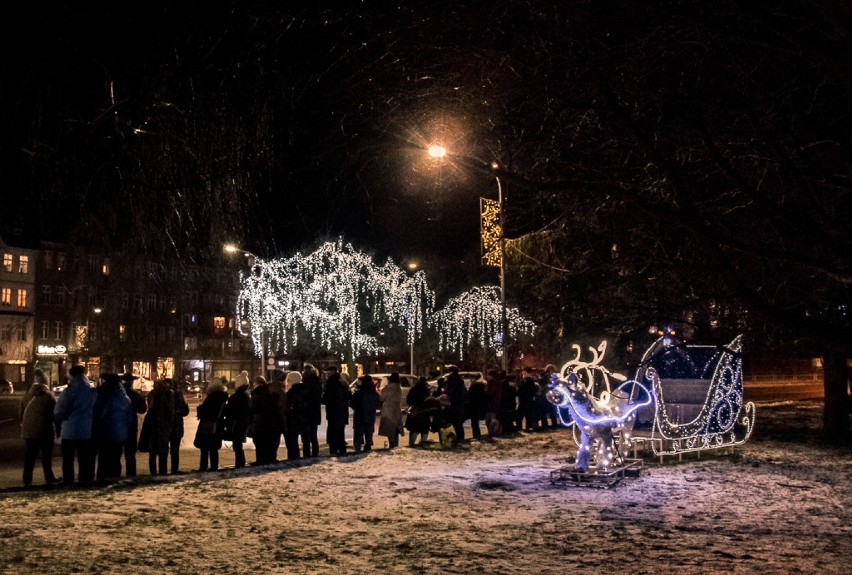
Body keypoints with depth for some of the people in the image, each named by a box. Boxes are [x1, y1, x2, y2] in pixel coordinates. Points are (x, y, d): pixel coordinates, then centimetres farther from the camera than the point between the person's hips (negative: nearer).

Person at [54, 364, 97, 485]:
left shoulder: (69, 391, -11)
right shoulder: (93, 392, 1)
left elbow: (58, 412, -9)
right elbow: (96, 411, 7)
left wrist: (59, 425, 9)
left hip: (69, 431, -3)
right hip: (87, 431, 3)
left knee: (68, 461, 8)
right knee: (85, 461, 10)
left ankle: (68, 482, 10)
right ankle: (85, 482, 12)